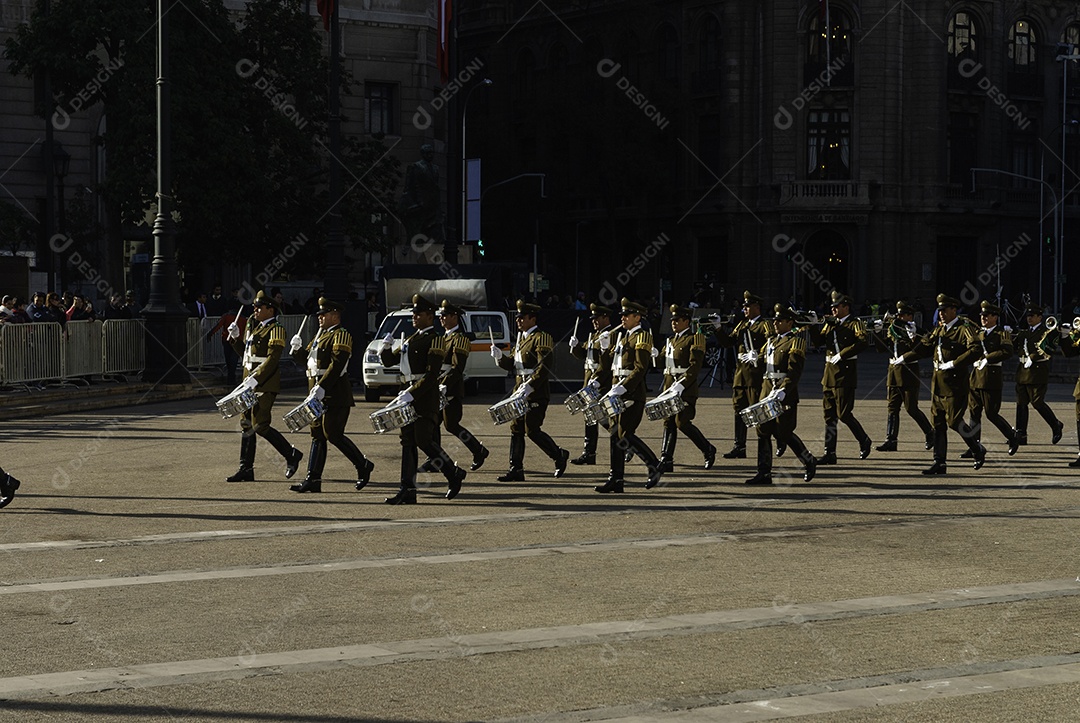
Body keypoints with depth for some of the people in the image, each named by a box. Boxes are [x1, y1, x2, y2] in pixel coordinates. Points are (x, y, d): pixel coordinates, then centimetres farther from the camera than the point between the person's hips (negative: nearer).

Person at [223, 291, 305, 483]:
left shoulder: (276, 330, -11)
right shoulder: (254, 327, 17)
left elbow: (272, 359, -19)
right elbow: (245, 353, 23)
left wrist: (255, 379, -25)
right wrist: (235, 337, 8)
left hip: (265, 385, -9)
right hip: (250, 383, 9)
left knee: (259, 425, -11)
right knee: (246, 424, 7)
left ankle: (291, 454, 4)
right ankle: (246, 469, 10)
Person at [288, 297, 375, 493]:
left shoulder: (341, 336, -11)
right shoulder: (321, 335, 18)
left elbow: (337, 365, -21)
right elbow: (305, 358, 20)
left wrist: (322, 388, -27)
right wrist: (296, 348, -1)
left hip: (334, 395, -9)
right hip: (318, 395, 9)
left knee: (333, 434, -9)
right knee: (317, 435, 7)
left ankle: (363, 466, 7)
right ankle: (313, 479, 7)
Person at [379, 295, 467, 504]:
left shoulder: (435, 340, -10)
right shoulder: (412, 340, 17)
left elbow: (432, 374, -18)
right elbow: (389, 360, 20)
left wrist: (412, 393, -23)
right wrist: (386, 347, -1)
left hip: (426, 396, -8)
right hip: (409, 396, 8)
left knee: (423, 440, -10)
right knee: (408, 442, 4)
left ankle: (453, 473, 9)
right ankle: (408, 491, 3)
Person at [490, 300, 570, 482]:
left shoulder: (541, 338, -12)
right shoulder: (521, 338, 17)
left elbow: (545, 367, -20)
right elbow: (512, 364, 17)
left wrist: (530, 386, -27)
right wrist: (500, 357, -3)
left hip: (536, 393, -9)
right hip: (520, 391, 9)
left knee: (532, 430, -6)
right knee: (516, 429, 5)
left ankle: (559, 455, 14)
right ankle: (516, 469, 6)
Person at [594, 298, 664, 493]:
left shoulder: (641, 337, -10)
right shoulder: (623, 336, 17)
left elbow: (641, 368, -18)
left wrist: (622, 388, -22)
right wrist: (614, 389, 9)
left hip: (632, 392, -9)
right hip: (619, 392, 9)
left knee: (625, 435, -10)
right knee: (616, 434, 6)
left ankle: (655, 467, 3)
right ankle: (616, 479, 7)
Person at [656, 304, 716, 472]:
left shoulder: (694, 339, -6)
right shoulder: (672, 340, 20)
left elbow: (695, 366, -15)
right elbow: (662, 361, 20)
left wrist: (681, 385, -22)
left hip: (686, 388, -8)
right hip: (670, 387, 8)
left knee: (682, 422, -11)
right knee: (669, 423, 3)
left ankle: (708, 450, 6)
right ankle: (666, 460, 3)